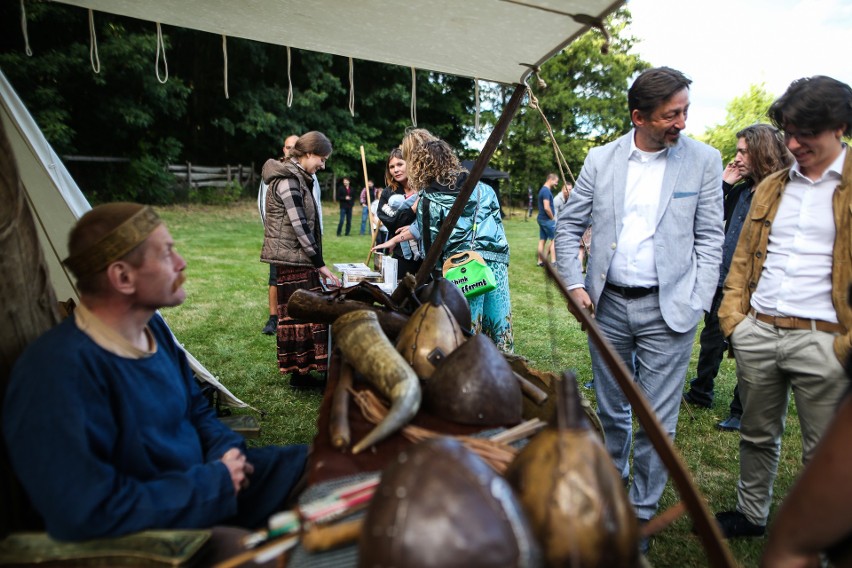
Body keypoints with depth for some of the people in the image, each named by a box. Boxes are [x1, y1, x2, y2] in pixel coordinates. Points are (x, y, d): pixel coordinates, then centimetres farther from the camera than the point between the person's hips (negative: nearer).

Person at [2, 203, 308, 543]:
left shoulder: (152, 328, 1)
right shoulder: (60, 371, -27)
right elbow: (87, 515, -31)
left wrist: (226, 453, -6)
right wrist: (215, 483, -22)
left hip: (208, 484, 8)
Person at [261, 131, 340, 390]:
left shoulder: (297, 177, 16)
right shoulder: (287, 179, -14)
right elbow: (299, 225, -19)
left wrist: (317, 261, 15)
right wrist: (320, 263, -16)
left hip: (299, 257, 9)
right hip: (292, 257, -9)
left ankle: (303, 368, 17)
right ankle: (299, 372, 6)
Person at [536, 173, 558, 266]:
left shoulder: (543, 189, 16)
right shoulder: (547, 191, -16)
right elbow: (546, 207, -24)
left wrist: (552, 217, 15)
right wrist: (553, 217, -10)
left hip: (542, 219, 10)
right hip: (547, 219, -10)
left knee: (542, 240, 10)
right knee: (554, 239, -5)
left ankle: (540, 261, 13)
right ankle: (553, 262, -6)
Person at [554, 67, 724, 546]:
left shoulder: (704, 160, -2)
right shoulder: (601, 160, 2)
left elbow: (709, 238, -1)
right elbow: (569, 226, 8)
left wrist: (696, 304, -8)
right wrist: (575, 284, -2)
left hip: (668, 310, -2)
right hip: (608, 305, 2)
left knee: (656, 422, 5)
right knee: (611, 411, 17)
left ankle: (641, 514, 25)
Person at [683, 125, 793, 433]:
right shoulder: (741, 190, 8)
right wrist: (723, 183, 2)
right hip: (724, 282, 7)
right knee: (711, 340, 19)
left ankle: (741, 413, 23)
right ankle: (700, 394, 37)